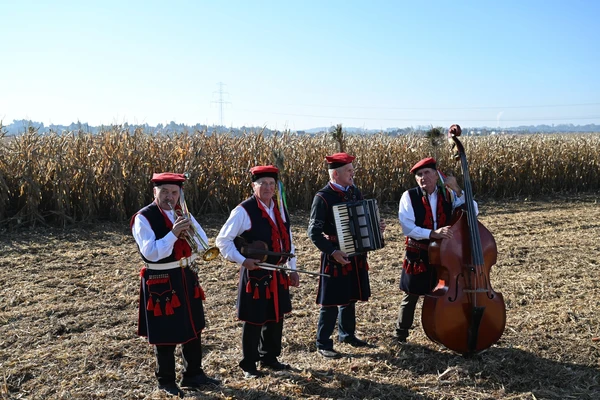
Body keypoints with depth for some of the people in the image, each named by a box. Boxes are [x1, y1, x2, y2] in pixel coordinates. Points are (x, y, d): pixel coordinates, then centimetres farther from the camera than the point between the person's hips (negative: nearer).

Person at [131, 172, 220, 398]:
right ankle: (166, 381, 22)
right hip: (161, 281, -6)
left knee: (193, 328, 15)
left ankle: (193, 374, 31)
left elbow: (204, 243, 2)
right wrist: (173, 233, -30)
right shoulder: (143, 218, -13)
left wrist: (191, 229, -17)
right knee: (166, 334, 4)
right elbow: (151, 253, -24)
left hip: (186, 277, 7)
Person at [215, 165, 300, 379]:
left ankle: (269, 358, 35)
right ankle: (249, 365, 22)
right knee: (254, 321, 5)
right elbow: (223, 241, -11)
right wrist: (242, 260, -21)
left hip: (278, 274, 7)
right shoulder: (244, 211, -14)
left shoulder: (279, 208, 8)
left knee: (276, 318, 16)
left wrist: (292, 268, 12)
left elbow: (287, 239, 15)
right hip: (255, 274, -6)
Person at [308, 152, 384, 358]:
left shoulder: (355, 192, 7)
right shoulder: (323, 197, -15)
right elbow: (314, 232, -17)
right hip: (335, 257, -7)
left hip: (356, 254, 7)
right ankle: (323, 344, 14)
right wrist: (333, 252, -25)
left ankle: (347, 334, 38)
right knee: (331, 302, 0)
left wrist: (374, 225, -2)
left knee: (350, 297, 20)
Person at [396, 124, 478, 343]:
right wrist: (432, 233, -30)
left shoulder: (447, 194, 0)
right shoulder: (409, 196, -10)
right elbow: (407, 227, -18)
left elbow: (472, 212, -5)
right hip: (418, 255, -3)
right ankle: (401, 333, 25)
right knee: (411, 297, 9)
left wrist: (457, 190, -16)